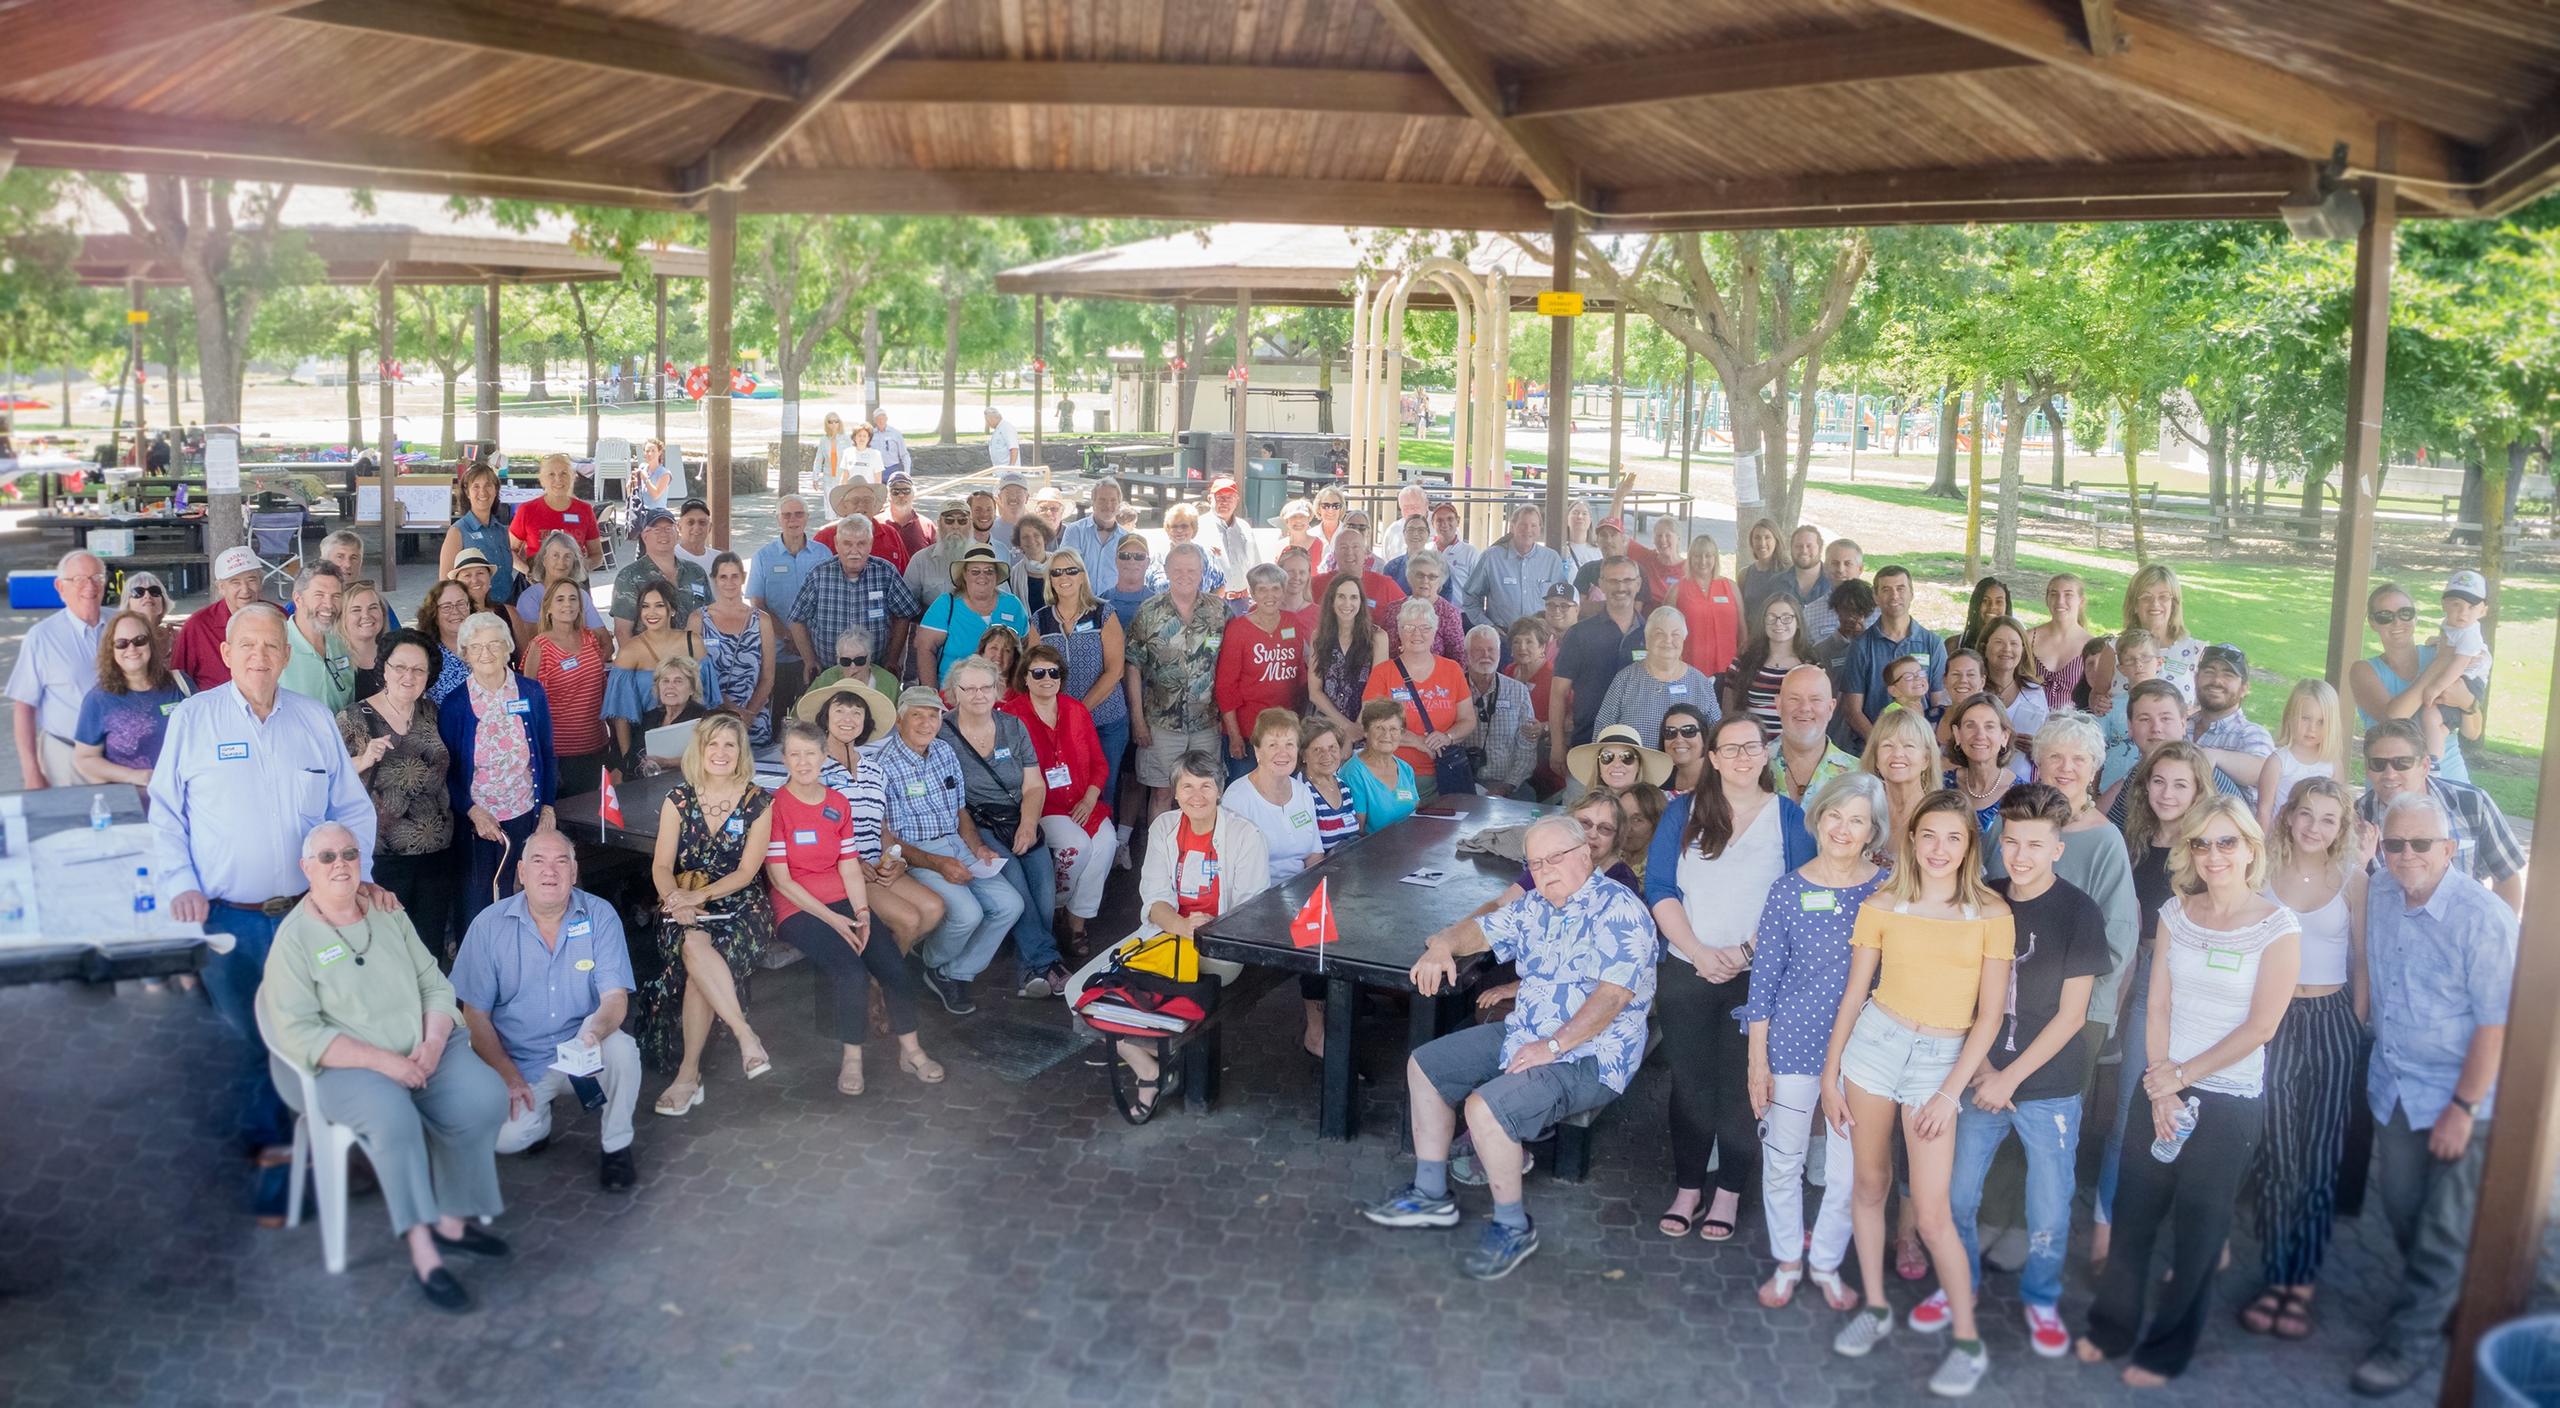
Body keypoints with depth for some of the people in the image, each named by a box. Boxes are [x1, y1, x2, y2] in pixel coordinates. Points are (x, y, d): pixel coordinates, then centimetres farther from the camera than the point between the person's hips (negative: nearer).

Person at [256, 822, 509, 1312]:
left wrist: (433, 1043, -10)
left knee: (486, 1097, -23)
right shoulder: (294, 937, -5)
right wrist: (382, 1061, -20)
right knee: (393, 1119, -36)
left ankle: (453, 1220, -10)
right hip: (351, 1065, -5)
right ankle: (422, 1250, -30)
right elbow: (300, 1033, -12)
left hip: (423, 1052, 5)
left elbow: (435, 985, 11)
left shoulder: (388, 915, 11)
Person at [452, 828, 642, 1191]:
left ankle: (617, 1147, -7)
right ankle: (540, 1112, 13)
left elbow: (615, 996, -12)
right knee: (505, 1137, -27)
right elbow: (476, 1014, -3)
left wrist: (594, 1032, -36)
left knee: (621, 1048, -33)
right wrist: (508, 1077, -12)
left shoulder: (600, 916, -7)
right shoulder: (490, 925, -7)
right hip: (520, 1062, 0)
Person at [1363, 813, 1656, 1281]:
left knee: (1485, 1106, -29)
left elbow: (1615, 992, -25)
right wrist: (1444, 944, -4)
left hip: (1588, 1057, -10)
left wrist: (1553, 1046, -27)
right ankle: (1431, 1194, 17)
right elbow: (1483, 930, 20)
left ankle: (1513, 1226, -10)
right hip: (1522, 1035, 10)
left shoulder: (1617, 908, -17)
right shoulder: (1536, 907, 10)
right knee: (1424, 1065, 11)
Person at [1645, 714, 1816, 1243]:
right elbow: (1659, 887, -1)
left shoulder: (1789, 817, 1)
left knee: (1742, 1086, 2)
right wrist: (1699, 953, -12)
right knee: (1689, 1082, 6)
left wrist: (1748, 951, -13)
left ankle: (1729, 1194, 13)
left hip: (1757, 975, -1)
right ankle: (1687, 1189, 16)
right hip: (1687, 971, 1)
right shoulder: (1684, 812, 5)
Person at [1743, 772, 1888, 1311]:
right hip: (1793, 1041, -1)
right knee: (1782, 1160, 11)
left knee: (1849, 1168, 10)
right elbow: (1763, 977, -2)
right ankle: (1787, 1260, 32)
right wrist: (1757, 1059, -3)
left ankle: (1826, 1261, 32)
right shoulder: (1789, 889, -6)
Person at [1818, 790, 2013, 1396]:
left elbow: (1988, 1015, -4)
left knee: (1932, 1214, -5)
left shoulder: (1992, 913, -5)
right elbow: (1853, 994, 5)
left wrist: (1949, 1093, -8)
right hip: (1875, 1040, 2)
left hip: (1941, 1059, -2)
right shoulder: (1882, 906, -1)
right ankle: (1875, 1306, 30)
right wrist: (1830, 1073, 4)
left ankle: (1968, 1341, 12)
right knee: (1870, 1184, 11)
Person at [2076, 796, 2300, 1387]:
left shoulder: (2279, 927, -9)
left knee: (2198, 1230, 8)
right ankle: (2112, 1327, 28)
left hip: (2230, 1100, -3)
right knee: (2133, 1214, 10)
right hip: (2162, 1087, 3)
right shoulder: (2176, 913, 2)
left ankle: (2166, 1350, 24)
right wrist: (2160, 1090, -6)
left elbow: (2260, 1027, -12)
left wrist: (2181, 1077, -11)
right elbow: (2158, 1008, 2)